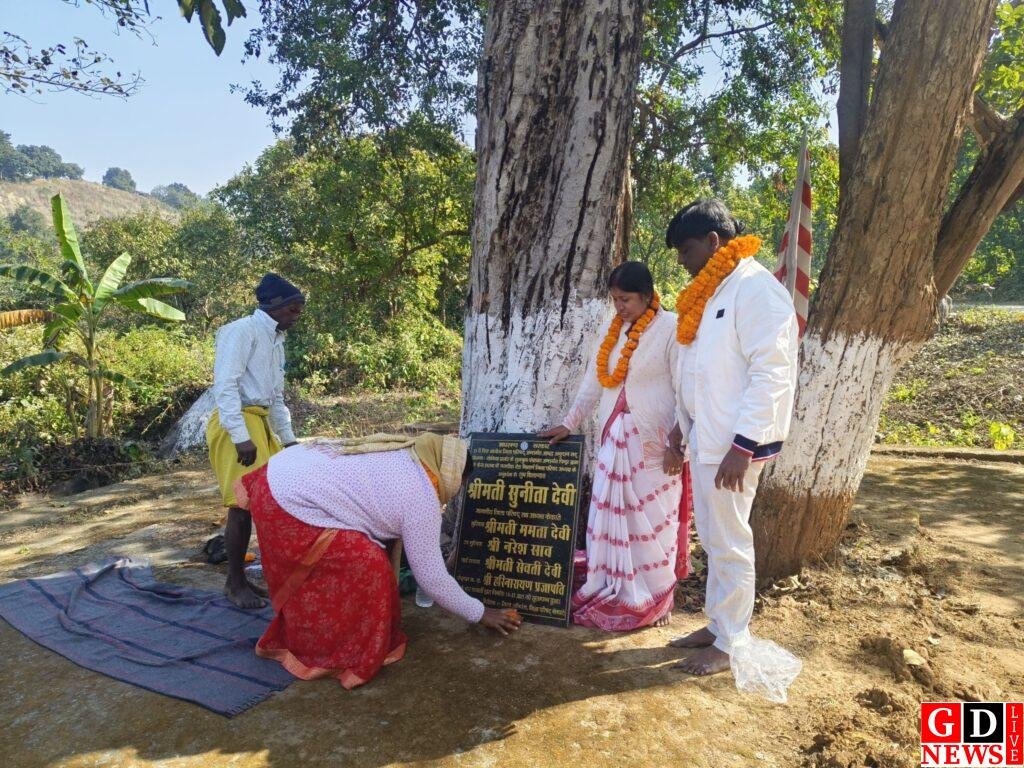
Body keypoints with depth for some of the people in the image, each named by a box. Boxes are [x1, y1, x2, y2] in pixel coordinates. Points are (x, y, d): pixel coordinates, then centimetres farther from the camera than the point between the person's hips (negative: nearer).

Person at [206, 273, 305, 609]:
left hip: (262, 425, 9)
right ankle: (235, 583, 8)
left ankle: (241, 578, 21)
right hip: (238, 425, -9)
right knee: (242, 505, -5)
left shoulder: (276, 341, 20)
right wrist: (241, 437, -23)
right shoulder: (243, 330, -7)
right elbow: (225, 385, -17)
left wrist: (289, 438, 21)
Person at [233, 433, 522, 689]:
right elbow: (432, 576, -3)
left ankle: (288, 638, 41)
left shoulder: (402, 453, 14)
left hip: (278, 476, 10)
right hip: (289, 508, -9)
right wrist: (480, 613, 8)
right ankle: (328, 654, 11)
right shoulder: (422, 499, -9)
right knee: (367, 567, -3)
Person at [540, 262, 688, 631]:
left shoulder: (671, 329, -8)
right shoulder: (614, 330, 12)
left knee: (650, 520, 2)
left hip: (652, 446, -6)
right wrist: (569, 424, 14)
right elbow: (593, 382, 17)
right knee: (608, 516, 8)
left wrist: (678, 444, -14)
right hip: (614, 440, 6)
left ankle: (652, 601, 17)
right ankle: (608, 591, 22)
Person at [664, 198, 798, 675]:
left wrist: (742, 446, -22)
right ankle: (717, 625, 33)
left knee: (729, 544, 4)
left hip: (734, 442, -9)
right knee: (712, 540, 18)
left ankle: (731, 645, 20)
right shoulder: (710, 292, 14)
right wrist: (682, 424, 18)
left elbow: (773, 375, -20)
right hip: (705, 438, 9)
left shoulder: (756, 288, -14)